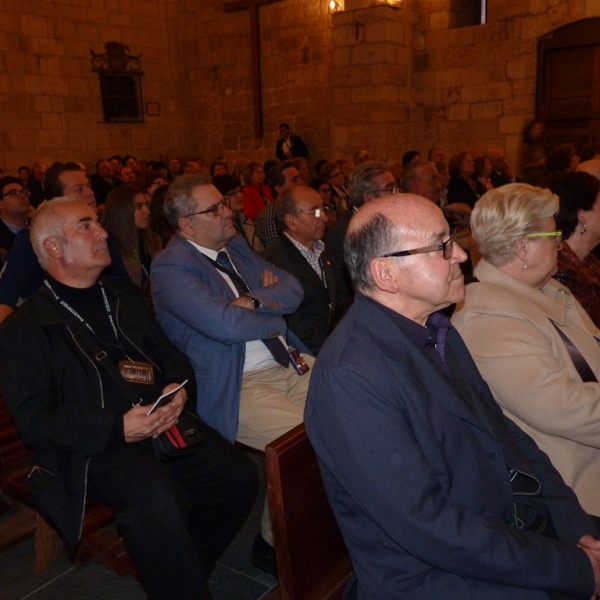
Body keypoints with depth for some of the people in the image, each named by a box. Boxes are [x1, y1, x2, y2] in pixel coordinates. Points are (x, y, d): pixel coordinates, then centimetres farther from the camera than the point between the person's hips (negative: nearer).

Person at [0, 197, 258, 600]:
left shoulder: (126, 296, 19)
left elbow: (171, 356, 20)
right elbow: (33, 419, -7)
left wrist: (179, 388, -4)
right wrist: (117, 428, -19)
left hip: (164, 425, 6)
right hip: (93, 446, -5)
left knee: (240, 478, -13)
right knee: (159, 497, -33)